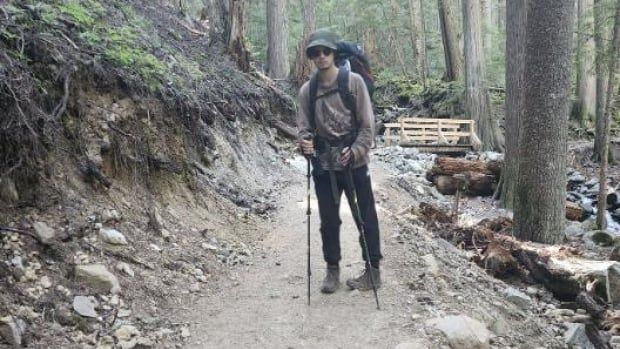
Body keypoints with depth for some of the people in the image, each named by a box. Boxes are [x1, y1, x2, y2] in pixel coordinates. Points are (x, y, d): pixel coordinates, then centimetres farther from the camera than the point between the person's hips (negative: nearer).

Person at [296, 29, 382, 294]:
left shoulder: (354, 82, -6)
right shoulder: (307, 90, 3)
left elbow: (367, 124, -7)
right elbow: (304, 126, 3)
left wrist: (354, 152, -20)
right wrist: (304, 143, -19)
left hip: (354, 163, -3)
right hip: (323, 165, 3)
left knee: (366, 217, 6)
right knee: (328, 220, 10)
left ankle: (373, 271, 20)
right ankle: (332, 269, 26)